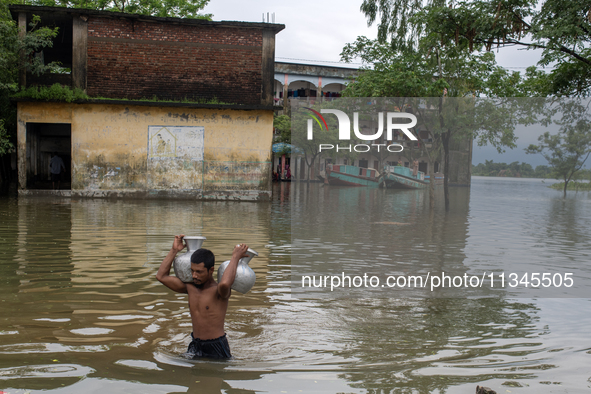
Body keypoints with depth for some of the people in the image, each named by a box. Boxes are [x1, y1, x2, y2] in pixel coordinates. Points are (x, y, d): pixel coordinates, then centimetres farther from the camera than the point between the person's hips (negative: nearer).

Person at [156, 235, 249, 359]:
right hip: (195, 345, 6)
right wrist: (174, 250, 3)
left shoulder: (219, 291, -17)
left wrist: (235, 257, -31)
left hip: (217, 348, -5)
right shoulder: (190, 287, 3)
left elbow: (224, 284, -44)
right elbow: (161, 276, 5)